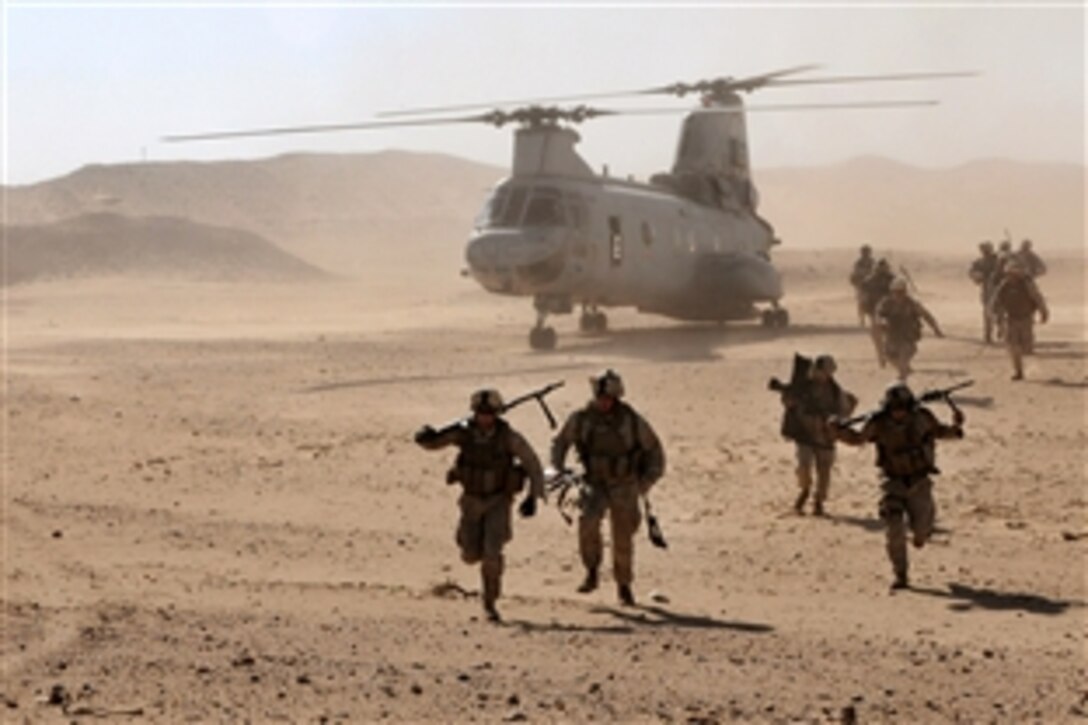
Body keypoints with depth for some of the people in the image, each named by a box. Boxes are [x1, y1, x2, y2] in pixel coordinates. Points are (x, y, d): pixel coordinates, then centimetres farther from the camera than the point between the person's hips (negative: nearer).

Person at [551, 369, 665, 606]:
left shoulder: (632, 420, -13)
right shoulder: (581, 418, -9)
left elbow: (654, 451, 1)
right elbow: (560, 443, 8)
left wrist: (647, 481, -5)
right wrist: (559, 471, -5)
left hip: (624, 487, 0)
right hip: (594, 484, 1)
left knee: (623, 538, 1)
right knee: (588, 520, -27)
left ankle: (624, 587, 23)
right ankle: (592, 573, -9)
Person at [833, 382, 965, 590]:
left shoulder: (922, 417, -14)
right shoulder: (878, 423, -17)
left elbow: (940, 432, 6)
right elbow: (857, 439, 0)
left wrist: (956, 426, -15)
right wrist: (838, 430, -19)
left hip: (919, 481, 1)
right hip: (893, 481, -1)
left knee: (920, 528, 2)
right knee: (894, 530, -13)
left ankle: (921, 530, 43)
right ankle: (900, 575, 0)